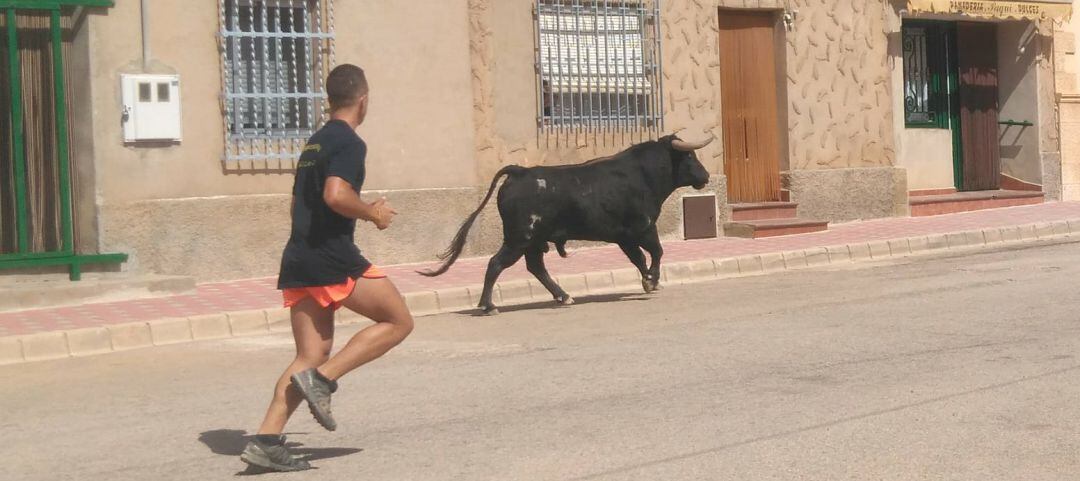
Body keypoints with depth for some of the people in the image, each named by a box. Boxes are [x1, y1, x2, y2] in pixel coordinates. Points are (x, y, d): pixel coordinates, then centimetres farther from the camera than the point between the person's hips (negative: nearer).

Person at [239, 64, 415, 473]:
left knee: (311, 355, 8)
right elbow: (336, 195, -23)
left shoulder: (314, 143, 20)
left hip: (297, 261, 9)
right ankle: (323, 380, -8)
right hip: (332, 258, -8)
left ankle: (266, 440, -2)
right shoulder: (349, 143, -8)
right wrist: (374, 214, -6)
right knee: (398, 321, 4)